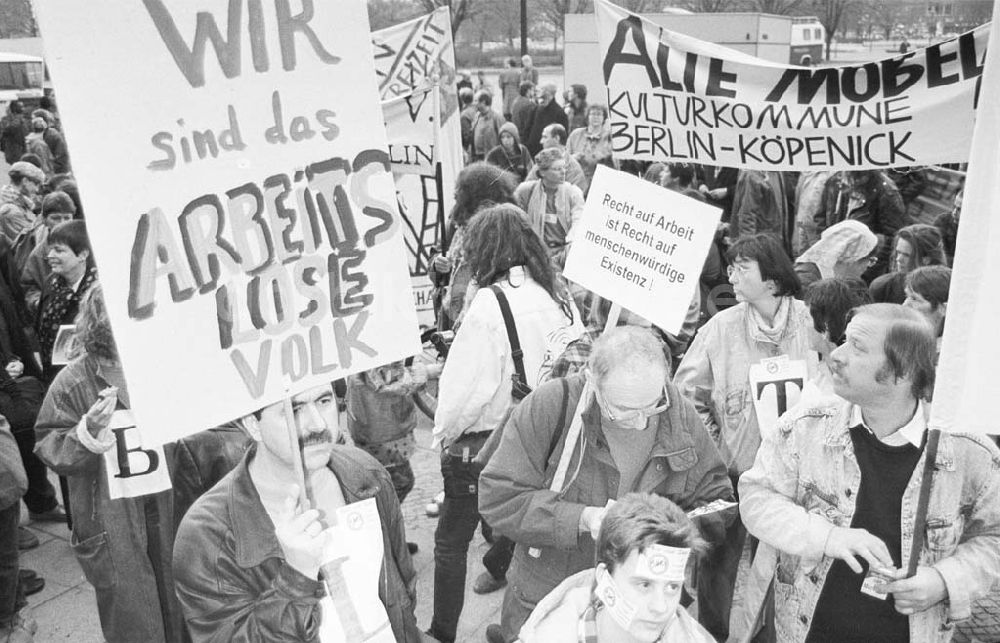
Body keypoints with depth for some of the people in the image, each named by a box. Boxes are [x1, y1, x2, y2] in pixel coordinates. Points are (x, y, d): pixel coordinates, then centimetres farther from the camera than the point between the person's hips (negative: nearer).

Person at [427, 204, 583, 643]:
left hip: (482, 441, -6)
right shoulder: (558, 295, -4)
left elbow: (469, 383, -20)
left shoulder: (491, 302, -21)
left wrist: (444, 431, -4)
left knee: (451, 541, 8)